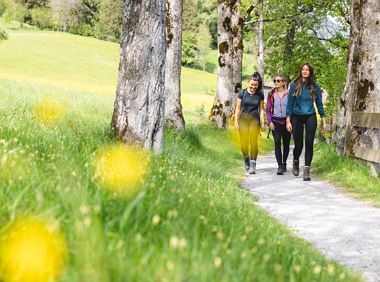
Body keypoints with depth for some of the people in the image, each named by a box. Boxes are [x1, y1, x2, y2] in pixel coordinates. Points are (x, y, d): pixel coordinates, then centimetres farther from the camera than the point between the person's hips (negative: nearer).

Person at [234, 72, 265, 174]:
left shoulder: (260, 95, 4)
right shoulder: (242, 93, 0)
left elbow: (261, 109, 8)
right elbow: (238, 108, 4)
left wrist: (262, 123, 3)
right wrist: (236, 121, 1)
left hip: (255, 119, 0)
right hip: (243, 119, 0)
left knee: (253, 142, -8)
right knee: (244, 143, -4)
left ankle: (253, 164, -1)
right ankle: (246, 158, 26)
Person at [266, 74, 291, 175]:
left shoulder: (289, 94, 0)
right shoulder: (271, 94, 5)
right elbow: (268, 109, 7)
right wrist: (270, 122, -4)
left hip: (286, 121, 0)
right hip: (275, 122, 0)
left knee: (286, 144, 9)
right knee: (277, 143, -12)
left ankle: (284, 163, 30)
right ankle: (280, 166, -14)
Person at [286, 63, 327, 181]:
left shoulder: (315, 87, 2)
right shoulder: (294, 86, -1)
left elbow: (319, 104, 6)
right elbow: (290, 104, 0)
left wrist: (324, 121, 4)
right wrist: (288, 121, -6)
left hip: (310, 117, 0)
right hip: (297, 117, 0)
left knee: (309, 143, -8)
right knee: (298, 144, 5)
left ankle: (306, 170, -4)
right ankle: (295, 162, 37)